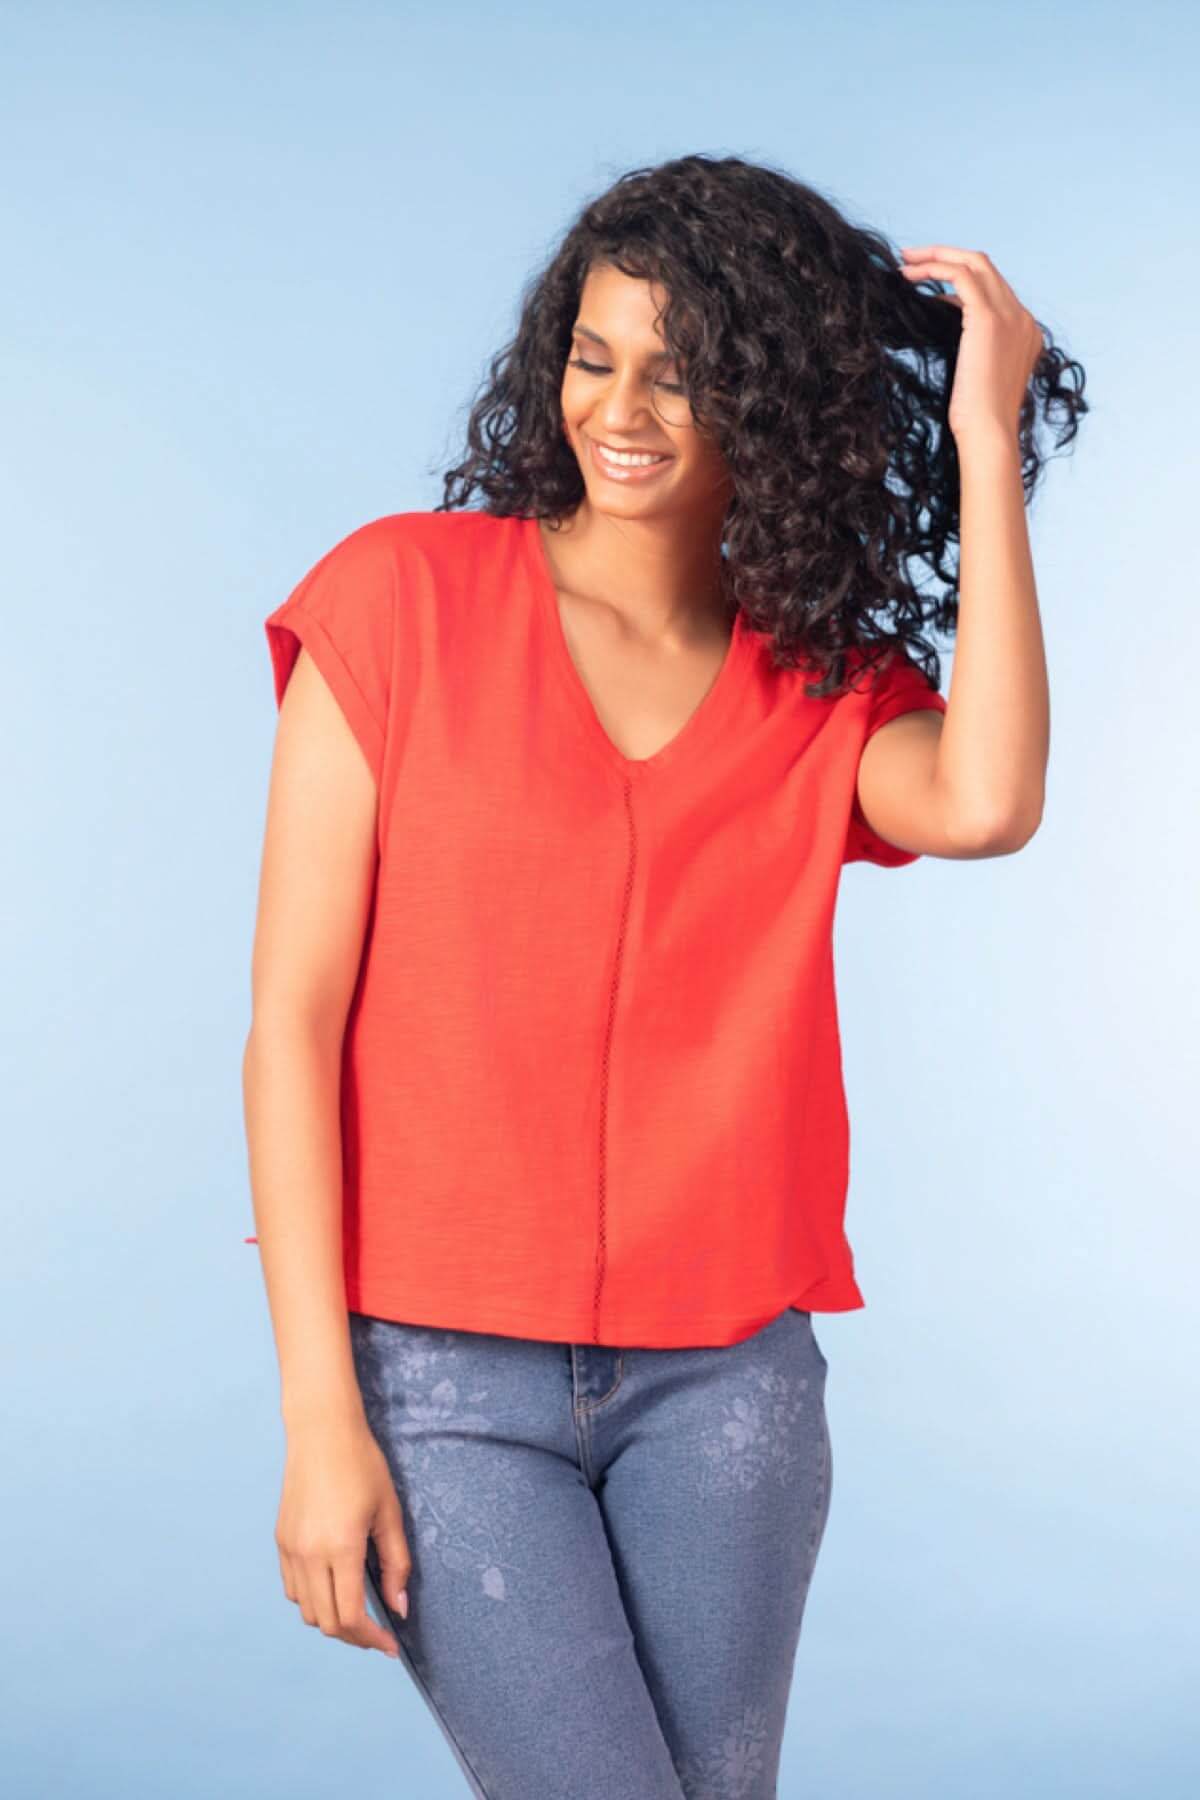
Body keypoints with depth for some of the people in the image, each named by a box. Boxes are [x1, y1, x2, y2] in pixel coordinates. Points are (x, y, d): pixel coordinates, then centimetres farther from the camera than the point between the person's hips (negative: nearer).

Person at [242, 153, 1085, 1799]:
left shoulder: (830, 687, 5)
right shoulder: (407, 597, -3)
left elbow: (985, 804, -20)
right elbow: (292, 1018, -6)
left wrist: (988, 444, -12)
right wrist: (322, 1419, -10)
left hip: (725, 1373, 3)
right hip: (439, 1368, -2)